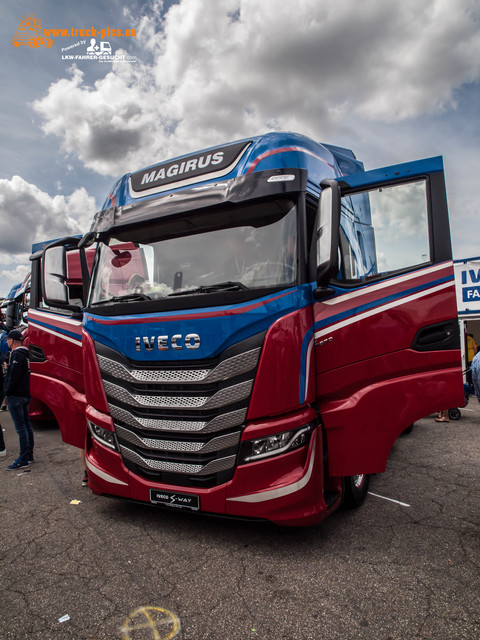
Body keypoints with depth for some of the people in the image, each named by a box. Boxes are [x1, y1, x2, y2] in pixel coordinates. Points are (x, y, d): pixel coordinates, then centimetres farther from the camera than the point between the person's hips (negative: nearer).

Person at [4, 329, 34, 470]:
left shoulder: (17, 355, -16)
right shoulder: (25, 354, 14)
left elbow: (14, 377, -20)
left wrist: (8, 391, -11)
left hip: (16, 396, -10)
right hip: (25, 395, 10)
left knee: (20, 427, -7)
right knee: (26, 424, 14)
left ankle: (23, 459, -3)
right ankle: (29, 455, 22)